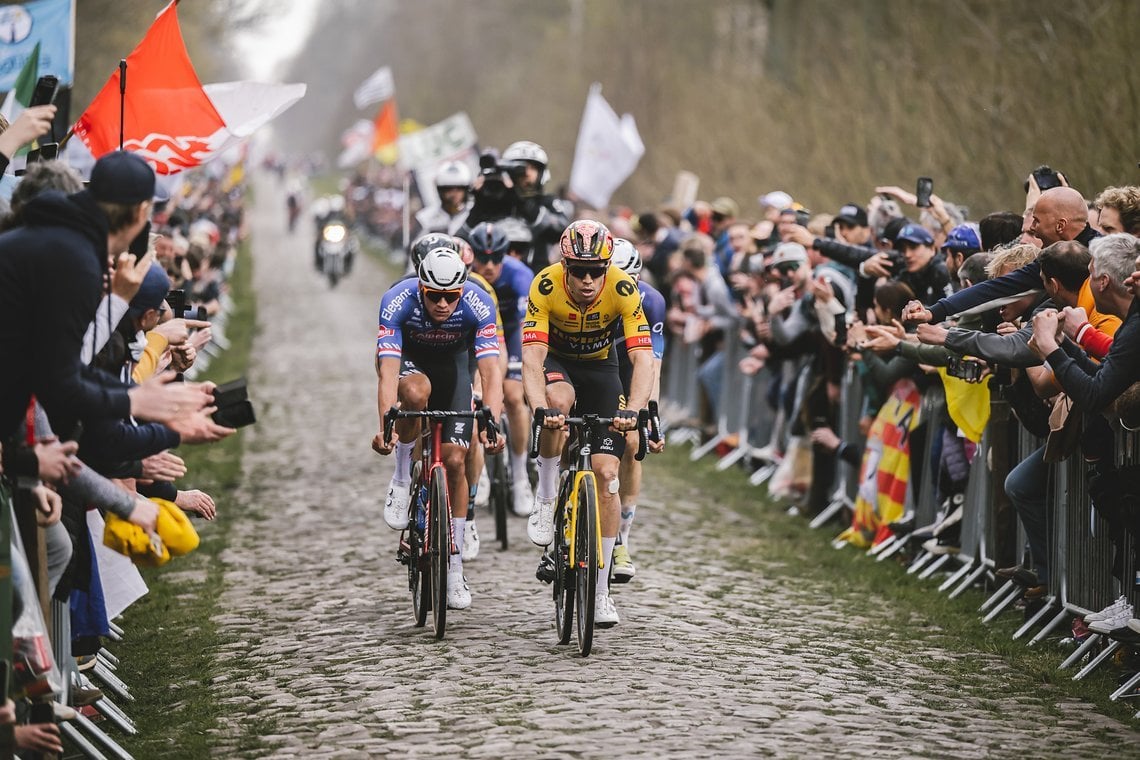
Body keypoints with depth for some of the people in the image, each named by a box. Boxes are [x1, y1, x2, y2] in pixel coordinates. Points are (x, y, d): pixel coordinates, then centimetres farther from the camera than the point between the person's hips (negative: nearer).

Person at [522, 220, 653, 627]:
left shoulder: (623, 289, -29)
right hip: (556, 361, -1)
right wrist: (540, 407, -53)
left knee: (606, 472, -10)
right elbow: (532, 356, -36)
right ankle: (545, 499, -16)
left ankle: (601, 589, -2)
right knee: (557, 399, -39)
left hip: (600, 366, 1)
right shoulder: (546, 286, -30)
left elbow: (643, 359, -34)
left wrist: (632, 410, -50)